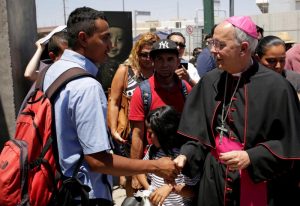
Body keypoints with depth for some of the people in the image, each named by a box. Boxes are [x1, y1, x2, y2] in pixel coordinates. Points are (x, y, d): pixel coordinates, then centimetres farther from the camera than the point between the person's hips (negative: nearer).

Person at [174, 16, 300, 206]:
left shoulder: (275, 86, -14)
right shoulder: (210, 82, -1)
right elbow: (201, 132, 5)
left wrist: (251, 158, -20)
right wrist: (186, 155, -11)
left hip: (260, 186, -4)